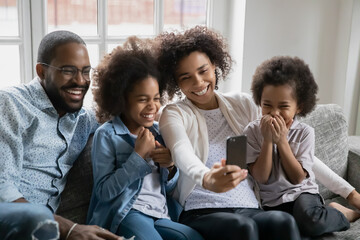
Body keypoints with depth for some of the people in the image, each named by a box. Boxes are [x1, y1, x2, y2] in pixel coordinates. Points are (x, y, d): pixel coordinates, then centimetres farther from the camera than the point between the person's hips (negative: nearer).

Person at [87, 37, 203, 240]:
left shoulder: (158, 132, 15)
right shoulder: (107, 135, -2)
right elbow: (105, 192, -10)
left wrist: (170, 166, -2)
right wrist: (138, 156, -13)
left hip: (160, 216, 5)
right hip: (125, 214, -5)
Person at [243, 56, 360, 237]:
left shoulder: (305, 132, -5)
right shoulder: (252, 131, -5)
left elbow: (297, 178, -10)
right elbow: (260, 178, -10)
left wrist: (282, 141, -19)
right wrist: (267, 140, -20)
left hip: (301, 193, -1)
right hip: (270, 201, 1)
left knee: (308, 217, -34)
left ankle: (345, 214, 0)